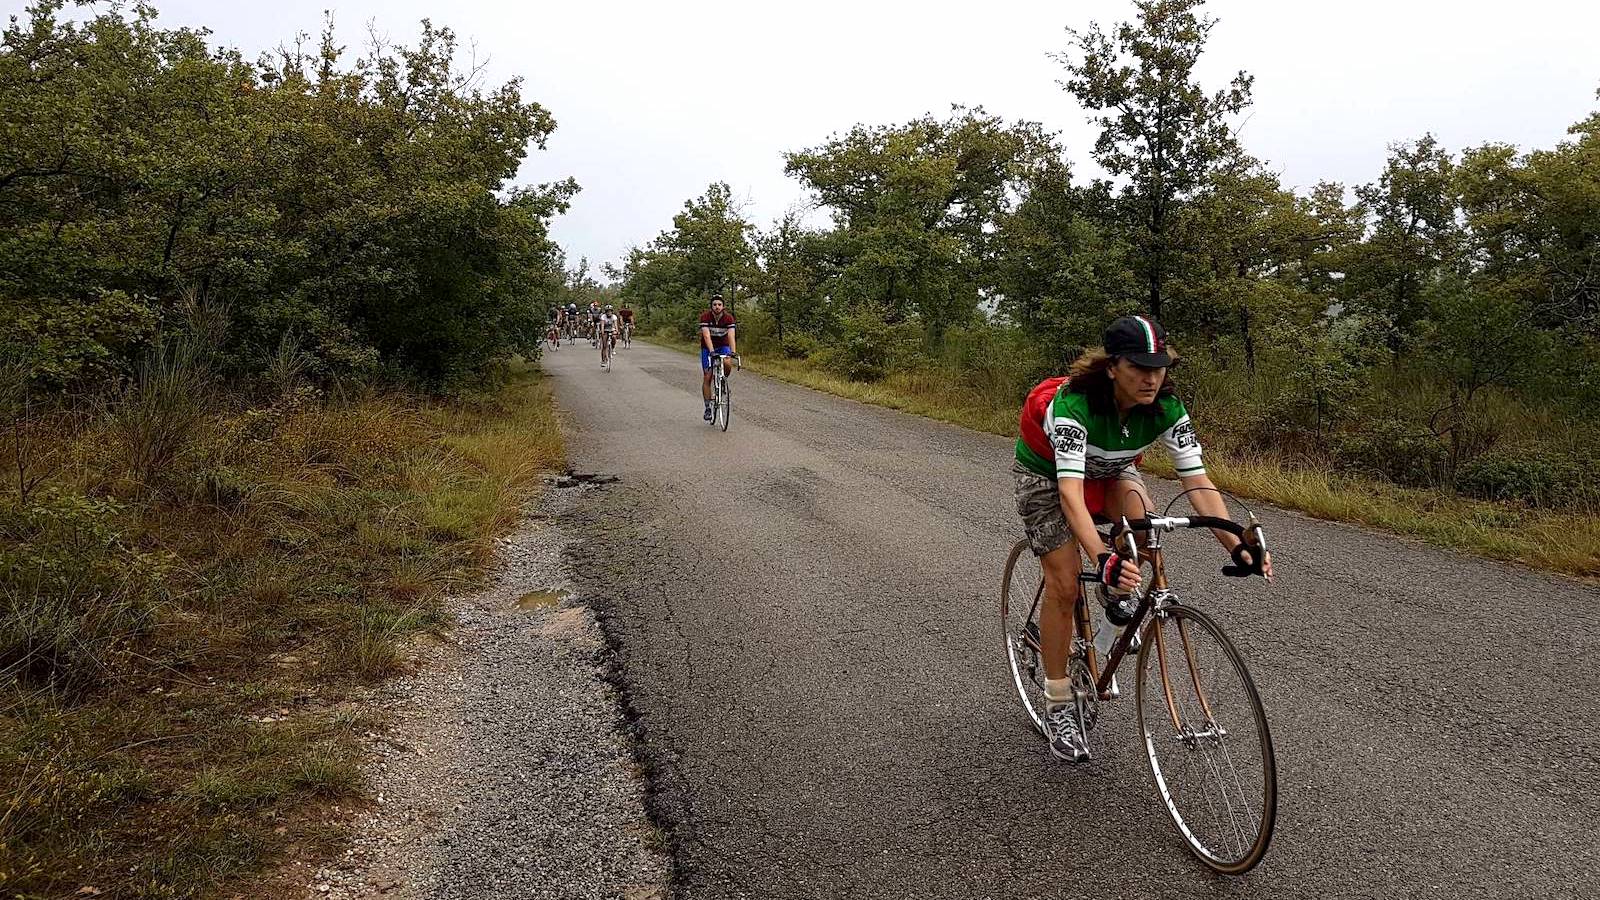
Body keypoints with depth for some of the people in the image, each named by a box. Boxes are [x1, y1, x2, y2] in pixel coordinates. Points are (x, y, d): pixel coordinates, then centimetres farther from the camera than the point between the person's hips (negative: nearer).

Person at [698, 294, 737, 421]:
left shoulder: (728, 318, -18)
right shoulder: (705, 316, -22)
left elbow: (731, 336, -29)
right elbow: (706, 336, -32)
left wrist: (733, 351, -45)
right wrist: (712, 351, -47)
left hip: (723, 346, 1)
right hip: (708, 348, 0)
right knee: (707, 377, -7)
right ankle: (708, 408, 1)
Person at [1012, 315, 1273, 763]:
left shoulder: (1165, 408, -24)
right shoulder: (1073, 403, -38)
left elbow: (1198, 482, -28)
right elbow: (1070, 492, -47)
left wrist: (1238, 546, -41)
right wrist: (1102, 559, -61)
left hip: (1107, 471, 4)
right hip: (1046, 471, -4)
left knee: (1143, 516, -29)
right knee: (1064, 584, -12)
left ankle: (1117, 591, 6)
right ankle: (1057, 708, 3)